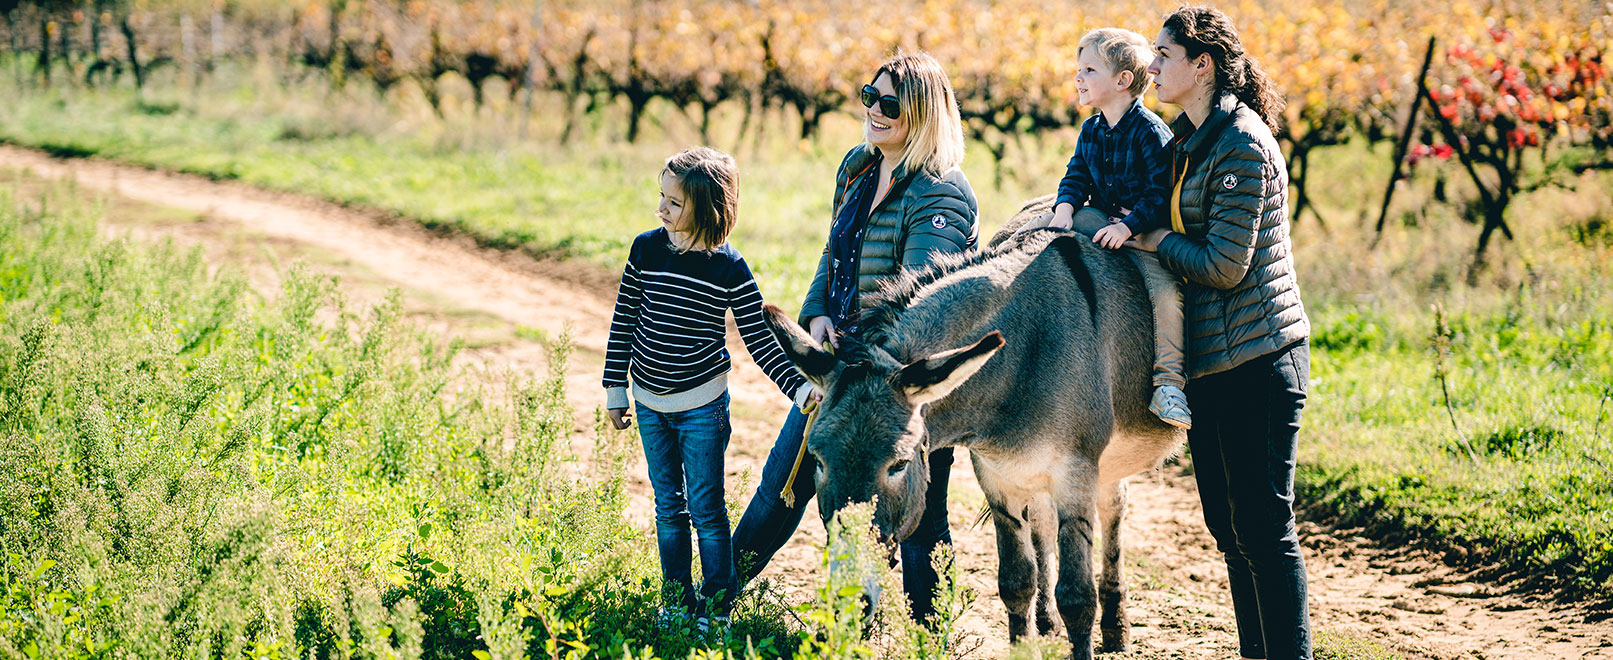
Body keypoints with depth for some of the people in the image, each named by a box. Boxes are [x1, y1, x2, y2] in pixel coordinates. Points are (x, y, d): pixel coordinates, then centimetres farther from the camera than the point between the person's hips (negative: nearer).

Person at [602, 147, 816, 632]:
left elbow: (761, 342, -8)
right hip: (650, 405, 3)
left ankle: (717, 605, 14)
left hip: (702, 406, -3)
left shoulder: (729, 270, -13)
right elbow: (624, 321, 5)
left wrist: (801, 388, -20)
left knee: (705, 508, 2)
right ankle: (676, 599, 24)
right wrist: (616, 390, 8)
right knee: (668, 506, 13)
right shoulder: (646, 250, -4)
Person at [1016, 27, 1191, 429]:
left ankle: (1169, 382, -25)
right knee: (1031, 230, -5)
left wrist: (1127, 227, -27)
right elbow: (1076, 176, 8)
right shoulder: (1091, 130, 7)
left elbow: (1162, 193, -18)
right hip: (1100, 216, 7)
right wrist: (1064, 210, -12)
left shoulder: (1150, 132, -15)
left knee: (1166, 291, -28)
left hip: (1145, 226, -7)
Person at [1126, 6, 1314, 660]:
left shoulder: (1242, 145, -16)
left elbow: (1223, 266, -18)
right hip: (1207, 361, 10)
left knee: (1264, 530, -6)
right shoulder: (1187, 139, 13)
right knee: (1228, 526, 15)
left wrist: (1154, 239, -7)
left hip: (1255, 360, -10)